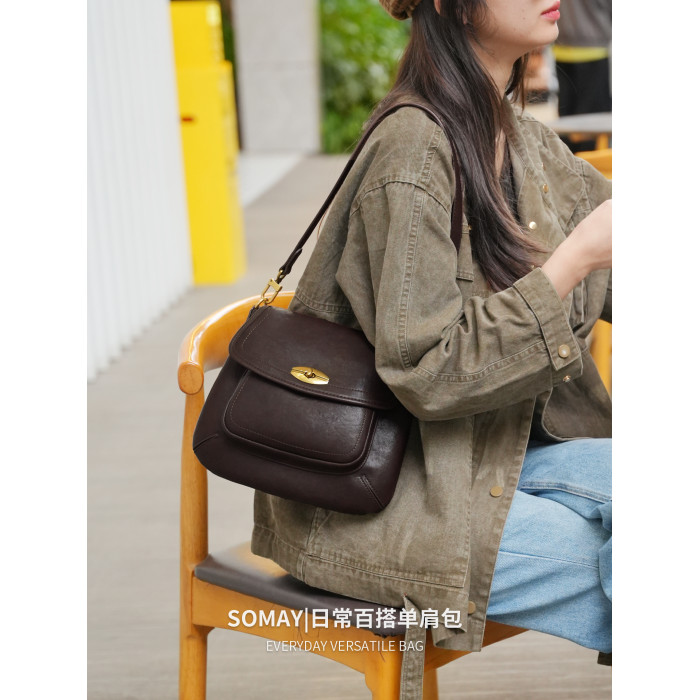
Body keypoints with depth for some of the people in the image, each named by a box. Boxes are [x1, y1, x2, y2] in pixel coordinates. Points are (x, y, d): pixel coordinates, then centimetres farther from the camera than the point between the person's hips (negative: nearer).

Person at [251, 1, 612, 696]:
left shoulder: (527, 143, 7)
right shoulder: (413, 150, -19)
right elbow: (431, 372, -22)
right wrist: (577, 258, -23)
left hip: (495, 451, 8)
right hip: (372, 502, -7)